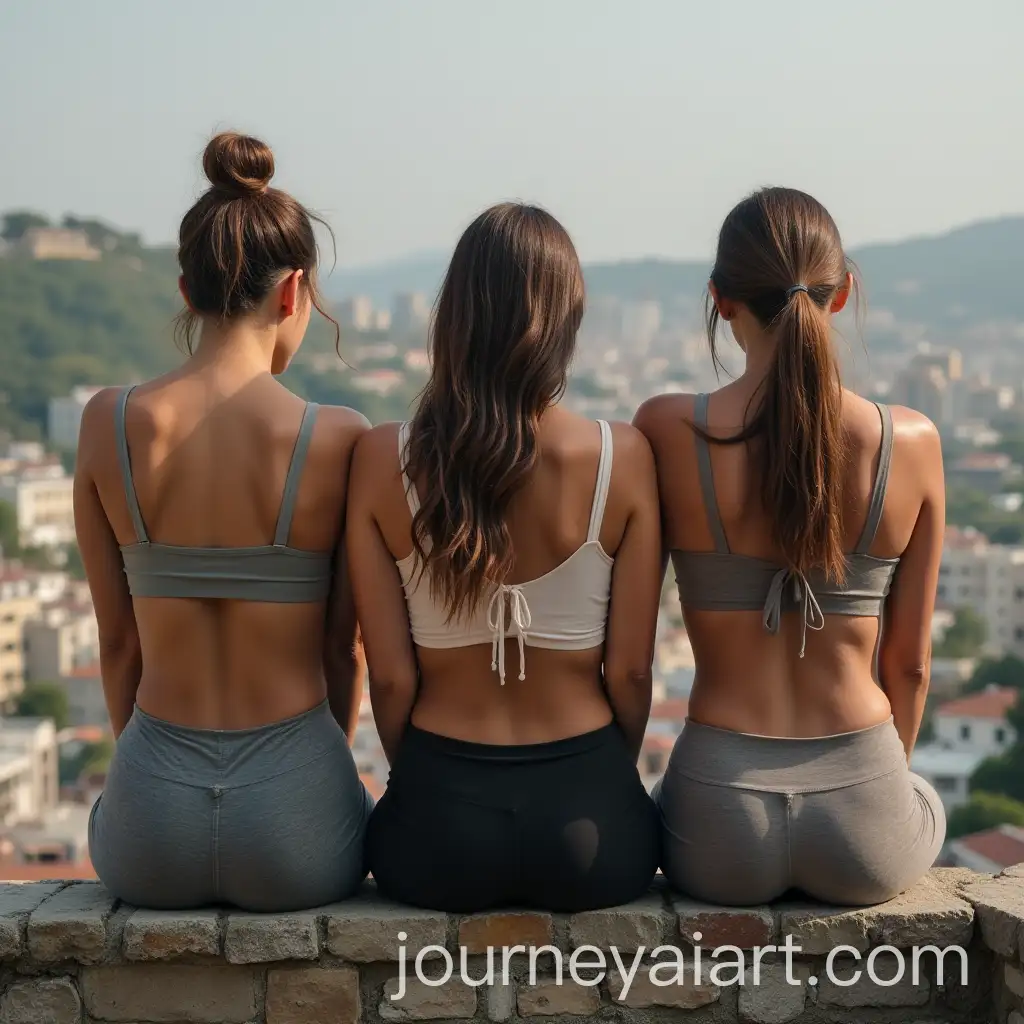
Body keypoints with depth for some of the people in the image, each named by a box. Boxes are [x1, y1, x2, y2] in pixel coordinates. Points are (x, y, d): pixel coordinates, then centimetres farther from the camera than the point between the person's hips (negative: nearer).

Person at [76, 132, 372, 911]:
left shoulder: (110, 424, -5)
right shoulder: (339, 440, -11)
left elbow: (118, 640, 3)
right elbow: (343, 649, 0)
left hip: (150, 821, 2)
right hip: (291, 824, -1)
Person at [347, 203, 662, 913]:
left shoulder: (382, 461, -7)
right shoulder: (623, 458, -9)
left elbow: (389, 676, -4)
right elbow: (629, 671, -4)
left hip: (438, 826, 1)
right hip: (587, 824, 0)